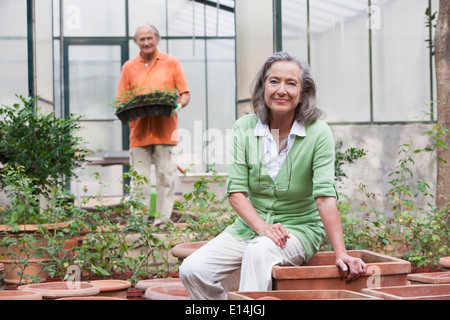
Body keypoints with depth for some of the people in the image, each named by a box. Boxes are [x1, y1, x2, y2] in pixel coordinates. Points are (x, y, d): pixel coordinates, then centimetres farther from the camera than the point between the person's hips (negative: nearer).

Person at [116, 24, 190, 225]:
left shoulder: (171, 63, 8)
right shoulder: (129, 67, 12)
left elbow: (185, 93, 8)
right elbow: (121, 101, 12)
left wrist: (178, 106, -13)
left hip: (165, 131, -1)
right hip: (139, 131, 1)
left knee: (165, 175, 0)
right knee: (139, 179, 0)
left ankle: (163, 220, 7)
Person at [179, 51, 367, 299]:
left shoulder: (318, 133, -11)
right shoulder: (244, 128, -3)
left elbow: (325, 196, -18)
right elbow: (235, 190, -5)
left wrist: (340, 253, -27)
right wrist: (262, 227, -21)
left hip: (299, 227, -3)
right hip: (251, 224, 4)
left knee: (259, 252, -36)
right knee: (192, 270, -16)